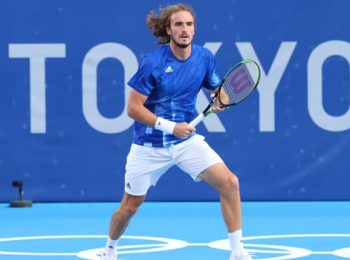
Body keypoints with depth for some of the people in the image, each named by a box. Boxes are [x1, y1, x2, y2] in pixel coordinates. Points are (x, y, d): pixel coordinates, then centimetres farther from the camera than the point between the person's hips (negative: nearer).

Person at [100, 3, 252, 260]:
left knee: (230, 183, -16)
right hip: (149, 146, -3)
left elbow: (217, 89, 10)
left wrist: (219, 101, -14)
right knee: (130, 206, 9)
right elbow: (133, 108, -15)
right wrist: (170, 127, -22)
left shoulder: (205, 57, -6)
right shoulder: (153, 63, -18)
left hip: (187, 139, 3)